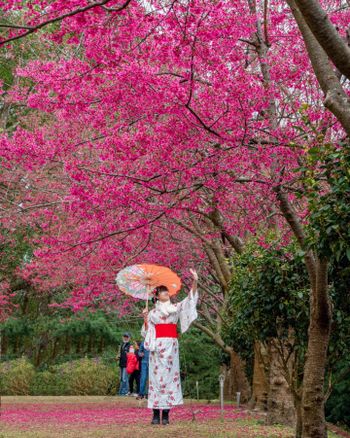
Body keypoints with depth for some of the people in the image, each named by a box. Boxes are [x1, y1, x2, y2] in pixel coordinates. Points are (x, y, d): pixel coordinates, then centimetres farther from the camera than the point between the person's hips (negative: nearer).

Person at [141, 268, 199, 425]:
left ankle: (166, 414, -2)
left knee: (169, 375, -3)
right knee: (157, 375, -5)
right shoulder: (152, 313, 13)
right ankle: (156, 414, -2)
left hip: (171, 345, 1)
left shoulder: (175, 308, 13)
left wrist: (195, 282, -12)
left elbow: (190, 299, 0)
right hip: (158, 346, -1)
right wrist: (145, 319, -6)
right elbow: (147, 332, 10)